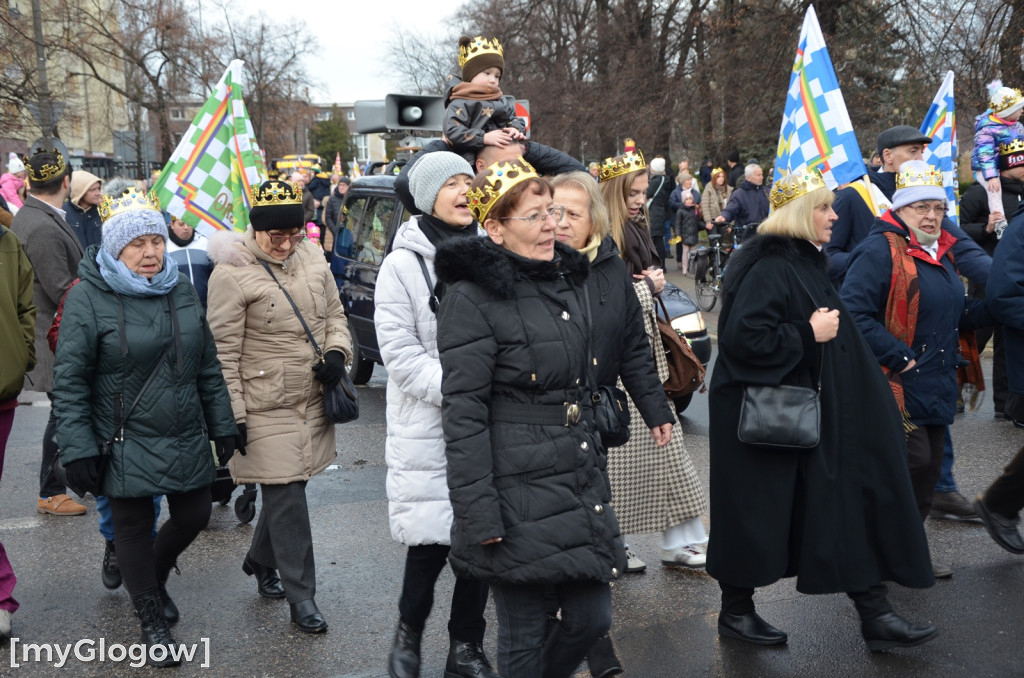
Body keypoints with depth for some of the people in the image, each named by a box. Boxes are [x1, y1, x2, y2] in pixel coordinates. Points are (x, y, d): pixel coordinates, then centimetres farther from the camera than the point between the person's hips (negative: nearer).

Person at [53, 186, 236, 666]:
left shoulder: (180, 289, 5)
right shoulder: (88, 298, -11)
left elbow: (207, 365, 11)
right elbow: (69, 381, -11)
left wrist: (221, 424, 12)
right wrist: (78, 449, -14)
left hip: (186, 440, 5)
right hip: (125, 443, -5)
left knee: (194, 516, 14)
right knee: (134, 528, 7)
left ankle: (154, 579, 44)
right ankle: (153, 621, 26)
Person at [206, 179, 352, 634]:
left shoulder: (311, 257, 6)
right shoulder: (232, 274, -12)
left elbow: (335, 314, 18)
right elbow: (224, 353, -10)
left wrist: (337, 352, -1)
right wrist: (233, 415, -12)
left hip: (313, 402, 6)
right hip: (267, 408, -6)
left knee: (286, 489, 17)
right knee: (286, 497, -4)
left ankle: (260, 562, 41)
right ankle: (301, 595, 9)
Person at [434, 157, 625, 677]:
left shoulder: (567, 280, 10)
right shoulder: (472, 298, -13)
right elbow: (463, 414, -16)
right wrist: (479, 516, -18)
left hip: (580, 486, 7)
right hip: (519, 496, -7)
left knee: (592, 618, 12)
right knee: (525, 636, 6)